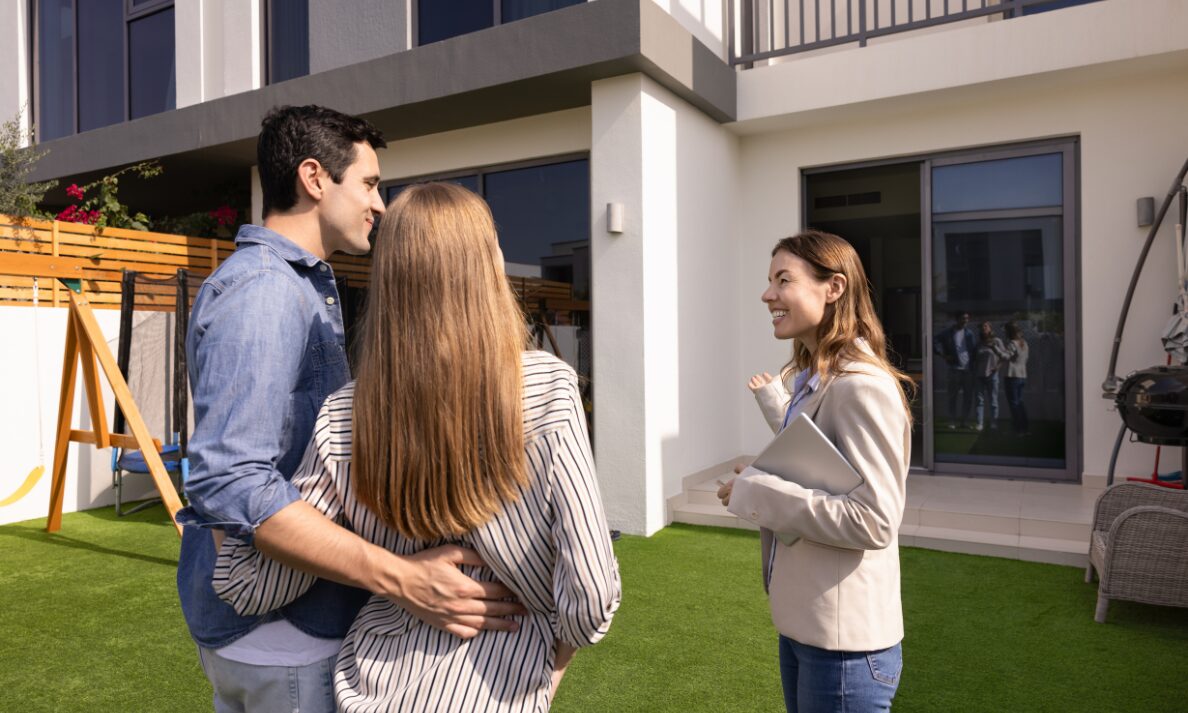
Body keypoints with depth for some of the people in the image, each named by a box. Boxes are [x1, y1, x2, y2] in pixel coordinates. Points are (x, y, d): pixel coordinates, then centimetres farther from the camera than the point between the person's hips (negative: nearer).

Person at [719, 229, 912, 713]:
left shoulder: (861, 387, -22)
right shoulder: (808, 380, 7)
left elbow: (874, 520, -26)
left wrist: (758, 493, -22)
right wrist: (775, 401, 23)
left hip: (843, 640, -9)